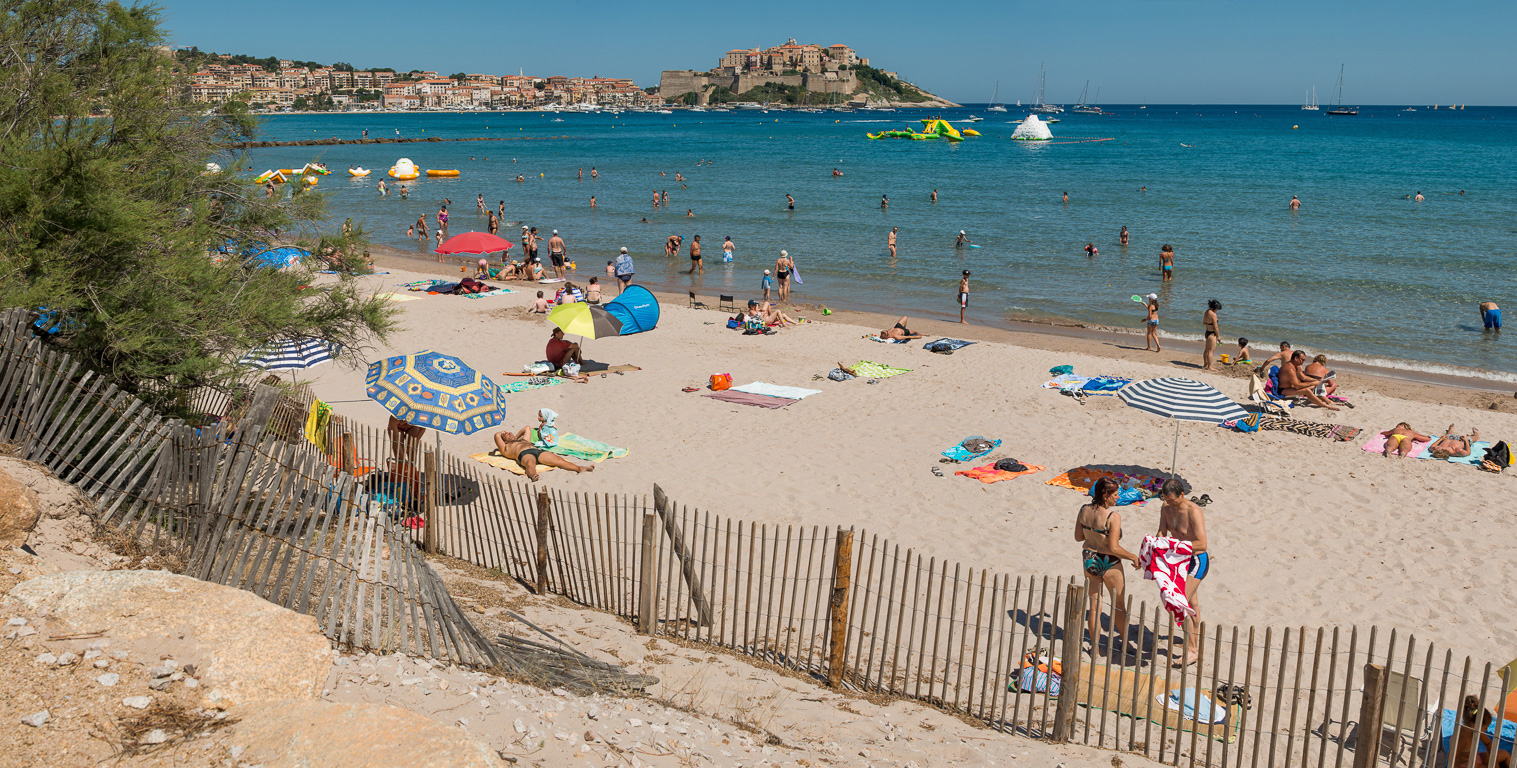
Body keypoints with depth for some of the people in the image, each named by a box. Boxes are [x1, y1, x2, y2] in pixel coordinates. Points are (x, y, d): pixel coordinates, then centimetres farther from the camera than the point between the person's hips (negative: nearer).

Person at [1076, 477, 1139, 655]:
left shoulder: (1084, 510, -6)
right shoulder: (1113, 516, -23)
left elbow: (1078, 537, 4)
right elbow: (1114, 548, -23)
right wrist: (1133, 557, -9)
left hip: (1089, 559, 5)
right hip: (1109, 563, -5)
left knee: (1094, 605, 16)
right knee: (1118, 605, 16)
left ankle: (1094, 647, 22)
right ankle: (1125, 644, 31)